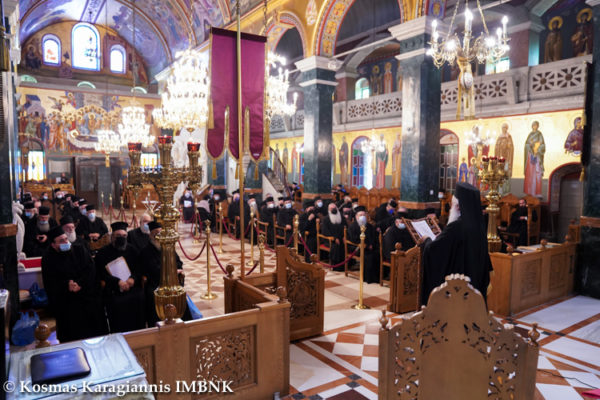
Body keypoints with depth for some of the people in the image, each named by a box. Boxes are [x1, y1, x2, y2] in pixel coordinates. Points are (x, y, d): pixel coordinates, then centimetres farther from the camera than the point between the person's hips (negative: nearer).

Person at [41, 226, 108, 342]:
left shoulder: (79, 251, 7)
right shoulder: (48, 259, 2)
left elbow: (90, 270, 0)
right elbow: (50, 284, -2)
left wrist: (80, 284, -15)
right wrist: (66, 285, -19)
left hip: (88, 294, 1)